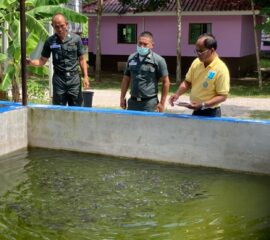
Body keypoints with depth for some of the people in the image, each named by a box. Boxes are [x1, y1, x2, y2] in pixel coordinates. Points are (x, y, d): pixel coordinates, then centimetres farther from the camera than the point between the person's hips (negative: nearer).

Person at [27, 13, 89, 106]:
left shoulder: (76, 39, -1)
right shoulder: (50, 41, 1)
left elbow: (81, 59, 5)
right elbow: (42, 61, 6)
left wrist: (85, 76, -2)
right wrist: (30, 62, -12)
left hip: (74, 78, 0)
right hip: (59, 79, 1)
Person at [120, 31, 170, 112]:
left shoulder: (158, 60, -5)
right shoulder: (131, 58, 8)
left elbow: (166, 82, -3)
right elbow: (126, 79, 16)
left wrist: (162, 103, -5)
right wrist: (122, 97, 12)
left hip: (150, 103, -5)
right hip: (133, 102, 5)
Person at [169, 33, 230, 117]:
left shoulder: (221, 69, -19)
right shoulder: (196, 62, 1)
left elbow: (222, 96, -19)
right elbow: (187, 82, 13)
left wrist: (203, 105, -28)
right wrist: (177, 94, -5)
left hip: (211, 114, -6)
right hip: (196, 112, 6)